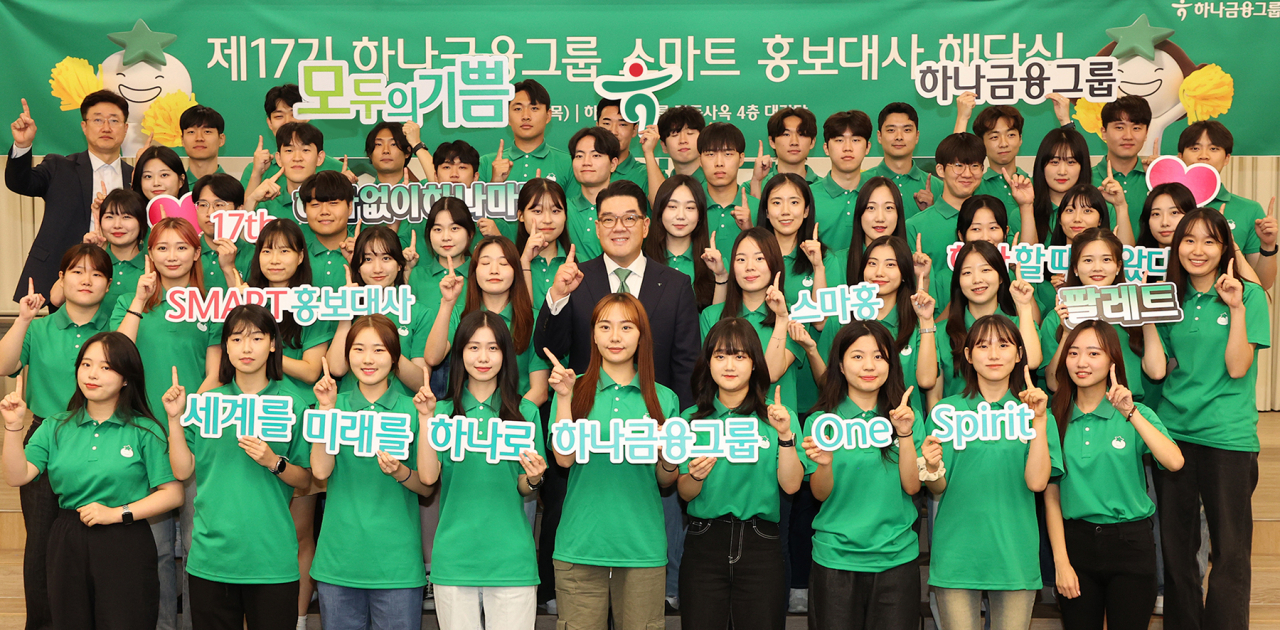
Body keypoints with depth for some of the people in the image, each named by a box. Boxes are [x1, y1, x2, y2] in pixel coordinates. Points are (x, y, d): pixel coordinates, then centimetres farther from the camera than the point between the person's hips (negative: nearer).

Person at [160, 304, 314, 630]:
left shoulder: (292, 402, 2)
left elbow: (306, 480, 2)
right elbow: (183, 470, 4)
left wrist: (274, 462, -15)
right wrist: (175, 419, -2)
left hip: (272, 557, -2)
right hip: (211, 553, 2)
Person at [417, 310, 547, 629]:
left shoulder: (526, 412, 4)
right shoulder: (443, 411, 5)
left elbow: (525, 489, 6)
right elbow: (428, 476, -7)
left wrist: (533, 478, -16)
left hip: (510, 553, 0)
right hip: (454, 552, 0)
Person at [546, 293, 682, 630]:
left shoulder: (664, 399, 7)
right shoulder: (575, 389, 3)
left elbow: (666, 481, 11)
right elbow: (565, 458, -9)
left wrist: (669, 459, -10)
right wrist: (564, 398, -15)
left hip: (642, 547, 1)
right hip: (581, 545, -1)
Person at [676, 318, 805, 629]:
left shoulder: (778, 416, 3)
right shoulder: (692, 419, 6)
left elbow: (791, 485, -5)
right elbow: (685, 494, 4)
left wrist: (785, 436, -16)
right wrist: (696, 476, -16)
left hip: (761, 544, -1)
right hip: (704, 542, 1)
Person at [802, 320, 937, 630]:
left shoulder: (908, 418, 4)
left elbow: (911, 486, -4)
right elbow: (821, 494, -5)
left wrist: (905, 433, -14)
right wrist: (824, 463, -24)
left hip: (896, 556, 1)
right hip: (836, 556, -1)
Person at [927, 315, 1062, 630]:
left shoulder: (1033, 412, 4)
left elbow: (1037, 482, -9)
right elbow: (938, 487, -1)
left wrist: (1039, 421, -14)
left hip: (1015, 554, 0)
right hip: (956, 553, 0)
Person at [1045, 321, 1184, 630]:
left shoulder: (1136, 414, -1)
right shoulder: (1056, 418, 3)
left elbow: (1174, 462, -19)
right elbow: (1051, 495, 2)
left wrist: (1130, 413, -22)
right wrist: (1061, 561, -3)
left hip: (1130, 543, -1)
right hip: (1075, 542, 1)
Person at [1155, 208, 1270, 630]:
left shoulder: (1249, 296, -2)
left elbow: (1237, 368, -10)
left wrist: (1236, 307, -15)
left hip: (1228, 437, -4)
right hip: (1173, 431, 4)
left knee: (1230, 554, 0)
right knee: (1176, 549, 11)